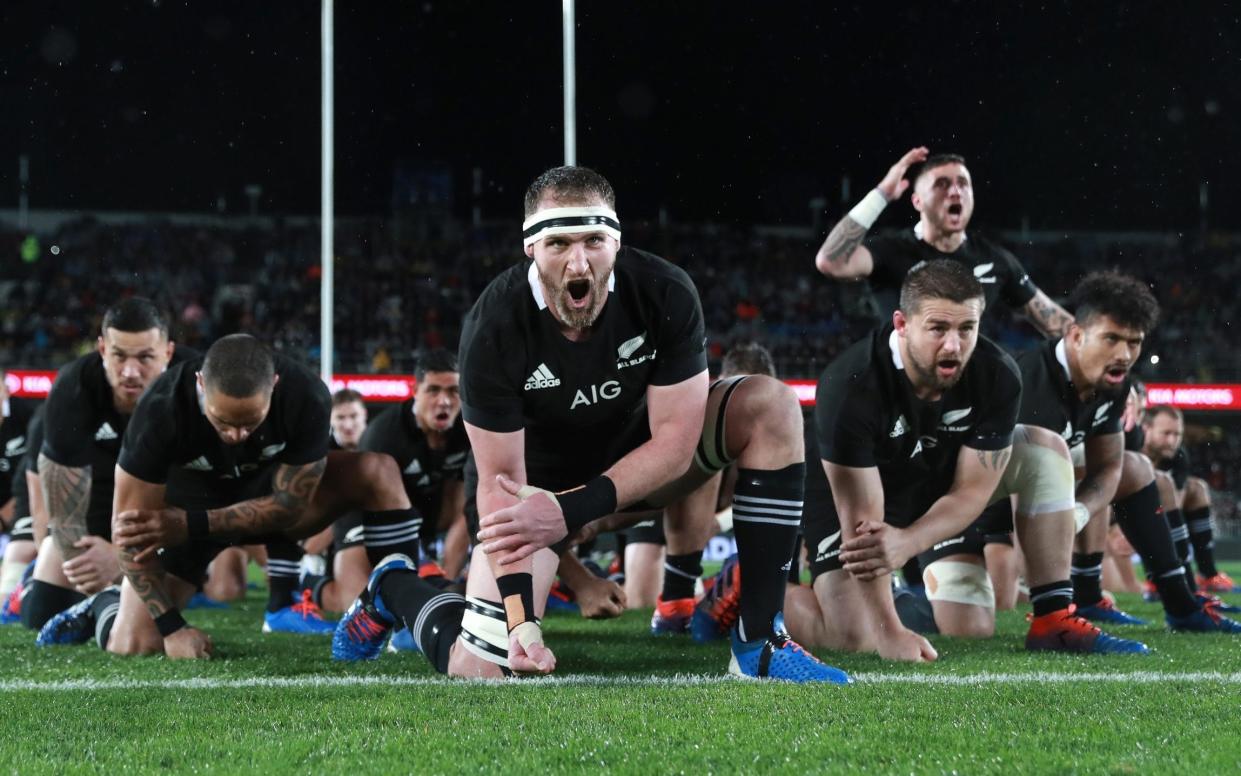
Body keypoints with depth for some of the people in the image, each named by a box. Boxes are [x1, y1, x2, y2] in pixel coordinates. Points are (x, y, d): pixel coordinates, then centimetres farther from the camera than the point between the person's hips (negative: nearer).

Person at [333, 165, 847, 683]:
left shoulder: (665, 295, -25)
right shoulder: (493, 330, -29)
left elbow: (674, 441, -22)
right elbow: (500, 479, -25)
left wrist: (572, 511, -31)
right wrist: (520, 617, -35)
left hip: (641, 458, 3)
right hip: (535, 480, -3)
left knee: (772, 406, -21)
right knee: (482, 672, -16)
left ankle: (760, 645, -21)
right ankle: (394, 587, 20)